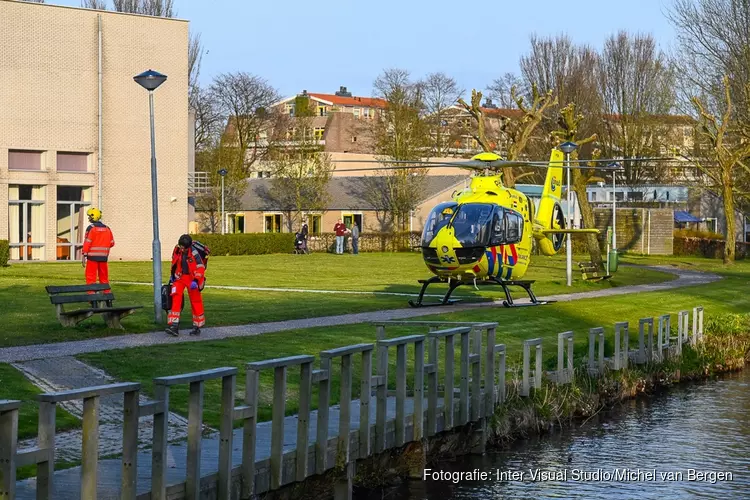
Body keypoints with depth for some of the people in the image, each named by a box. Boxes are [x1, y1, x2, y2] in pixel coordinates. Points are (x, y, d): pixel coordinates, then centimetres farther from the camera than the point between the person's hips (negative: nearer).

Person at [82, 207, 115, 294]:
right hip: (104, 257, 5)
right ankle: (108, 294, 15)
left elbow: (87, 242, -13)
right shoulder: (107, 228, 8)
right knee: (104, 277, 14)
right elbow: (112, 243, 9)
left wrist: (84, 256, -11)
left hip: (92, 257, -5)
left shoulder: (91, 228, -9)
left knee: (91, 277, 0)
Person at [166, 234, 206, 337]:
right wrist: (172, 275, 19)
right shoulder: (177, 250, -4)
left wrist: (196, 281, -29)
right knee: (176, 298, -13)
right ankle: (174, 325, -17)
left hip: (192, 278, -4)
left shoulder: (194, 254, -21)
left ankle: (197, 327, 17)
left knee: (195, 301, 3)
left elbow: (200, 268, -20)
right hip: (180, 277, 4)